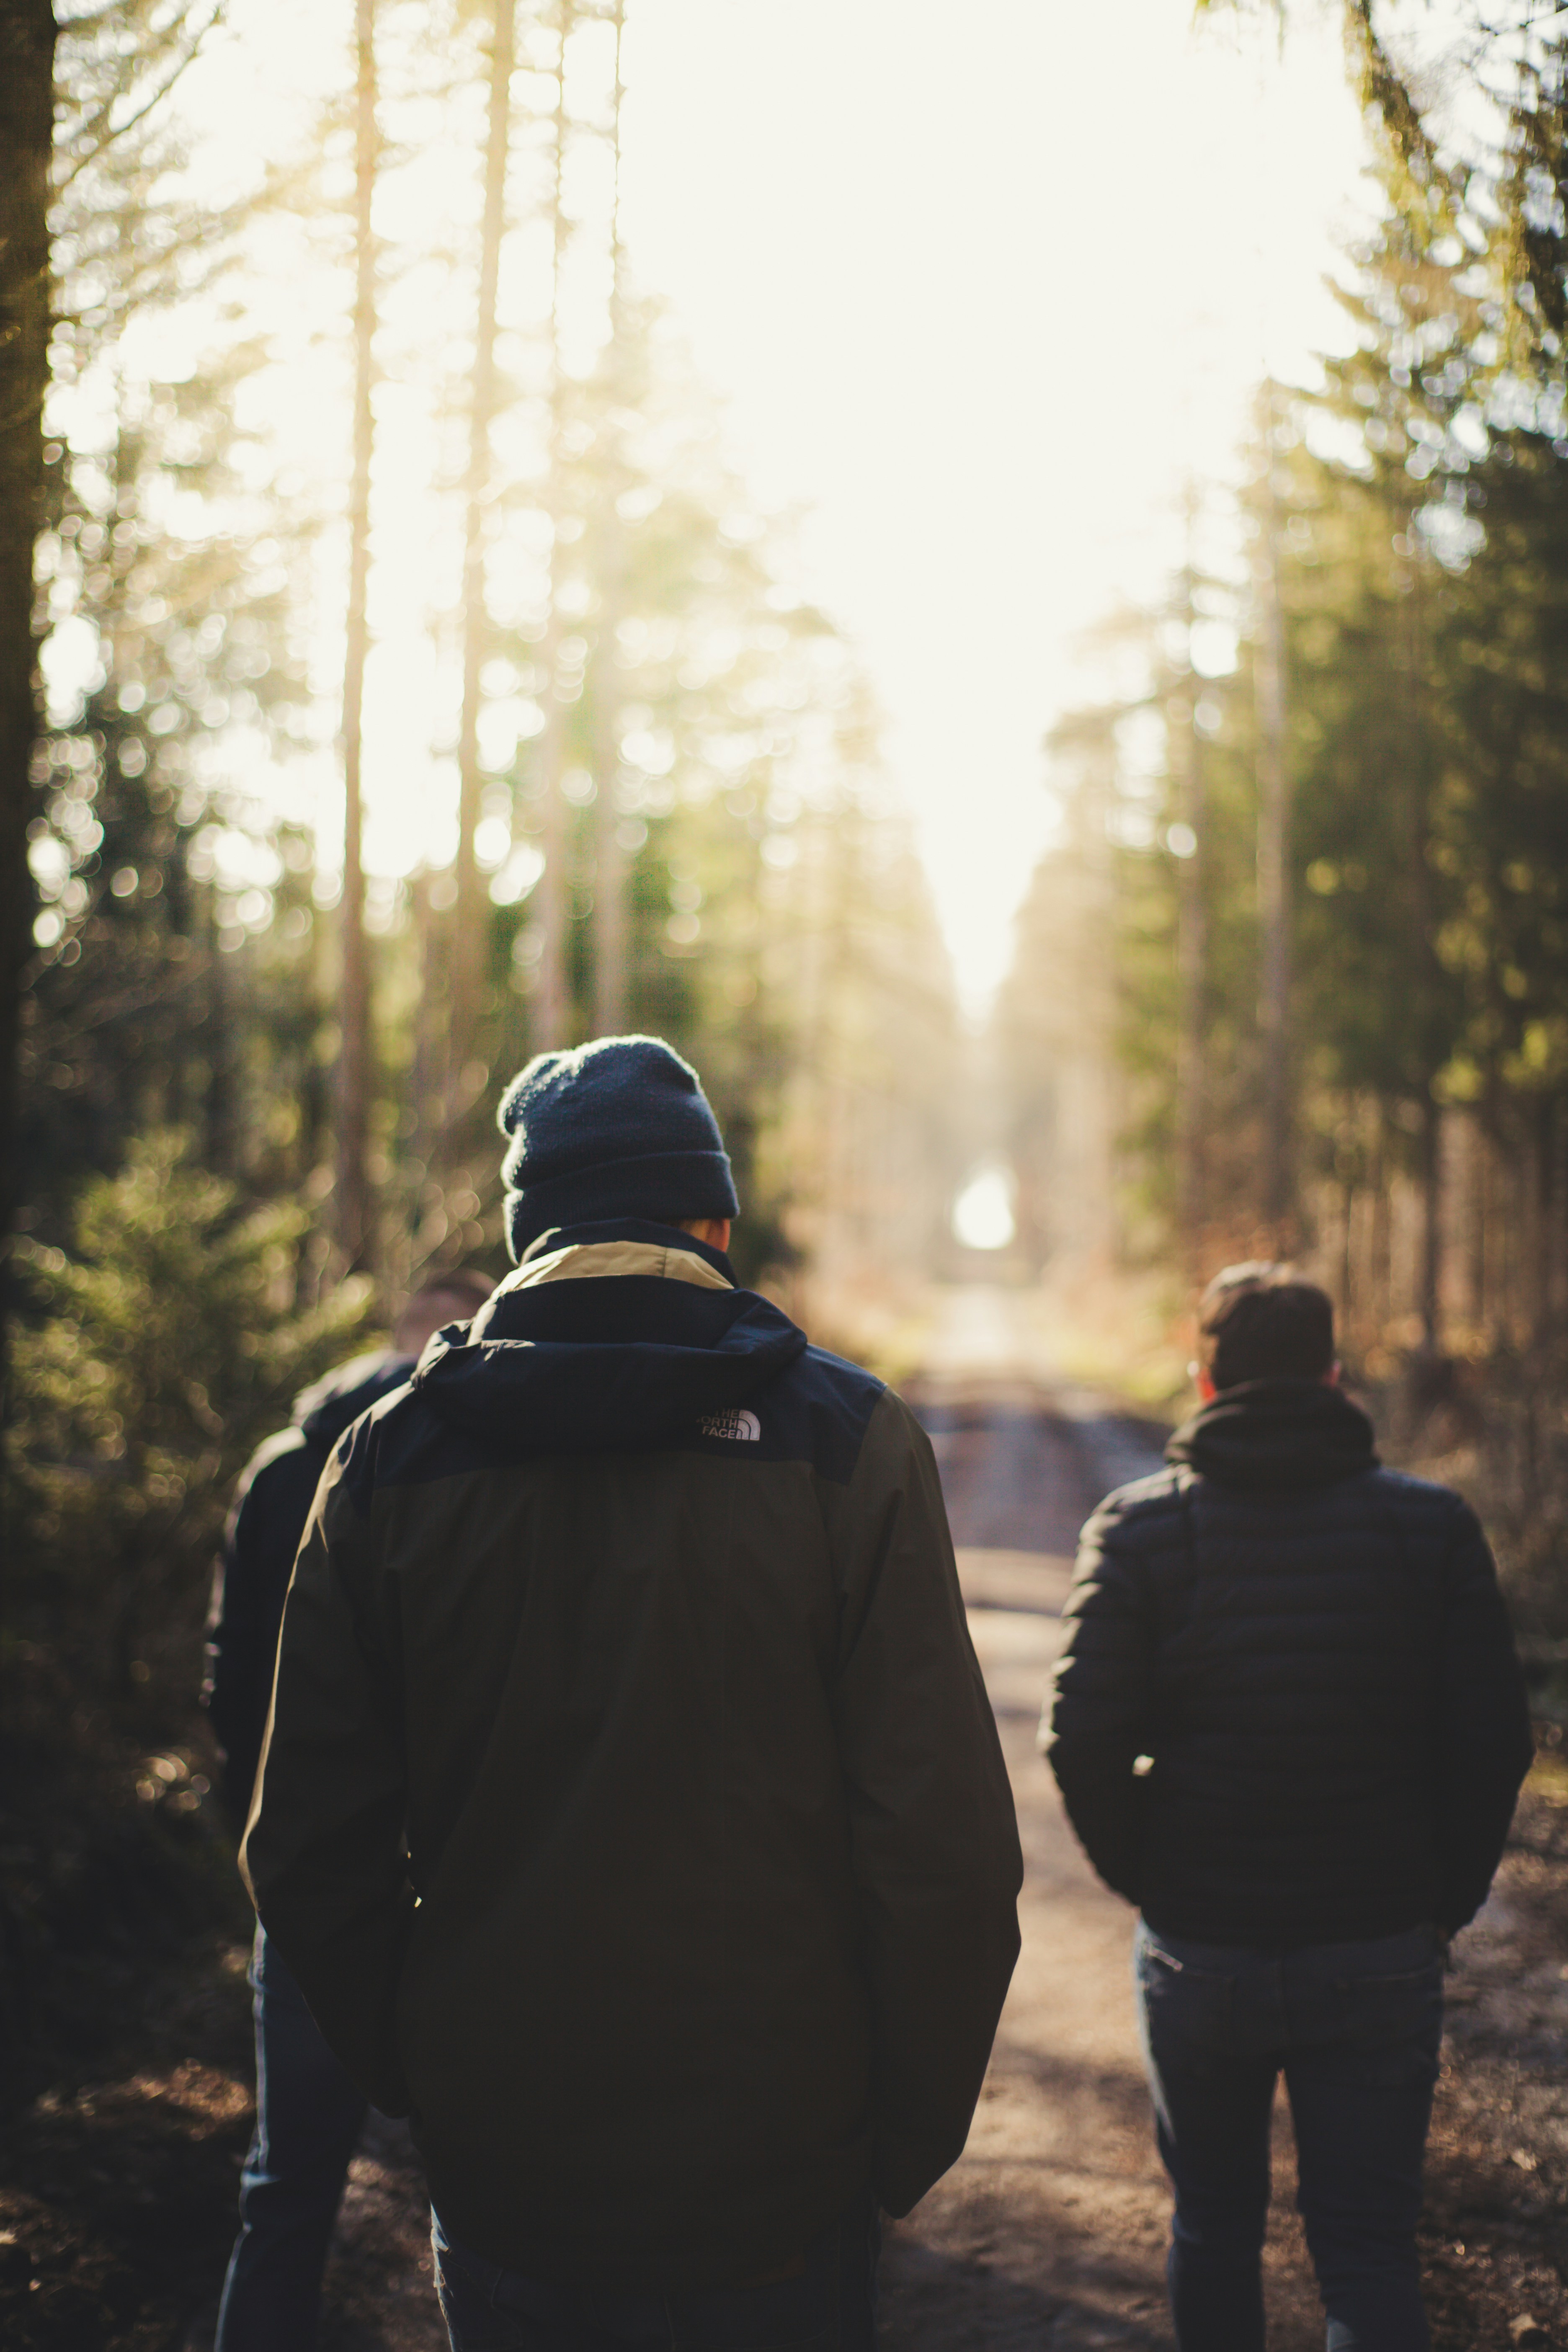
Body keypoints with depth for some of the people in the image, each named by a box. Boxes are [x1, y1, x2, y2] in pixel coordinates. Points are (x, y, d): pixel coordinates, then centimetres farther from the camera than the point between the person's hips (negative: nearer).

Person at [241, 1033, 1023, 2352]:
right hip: (772, 2192, -2)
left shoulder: (391, 1461, -2)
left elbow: (312, 1854, -1)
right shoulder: (846, 1447, -10)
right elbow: (945, 1851, -14)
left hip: (499, 2186, 2)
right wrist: (911, 2141, 0)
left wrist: (428, 2091, 12)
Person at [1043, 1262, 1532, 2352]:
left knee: (1214, 2224, 18)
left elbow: (1082, 1742, -10)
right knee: (1371, 2249, 7)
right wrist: (1444, 1902, 7)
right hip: (1381, 1956, 0)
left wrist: (1147, 1880, 5)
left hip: (1198, 1947, 0)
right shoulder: (1433, 1525, -3)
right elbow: (1495, 1742, -5)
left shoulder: (1138, 1526, -5)